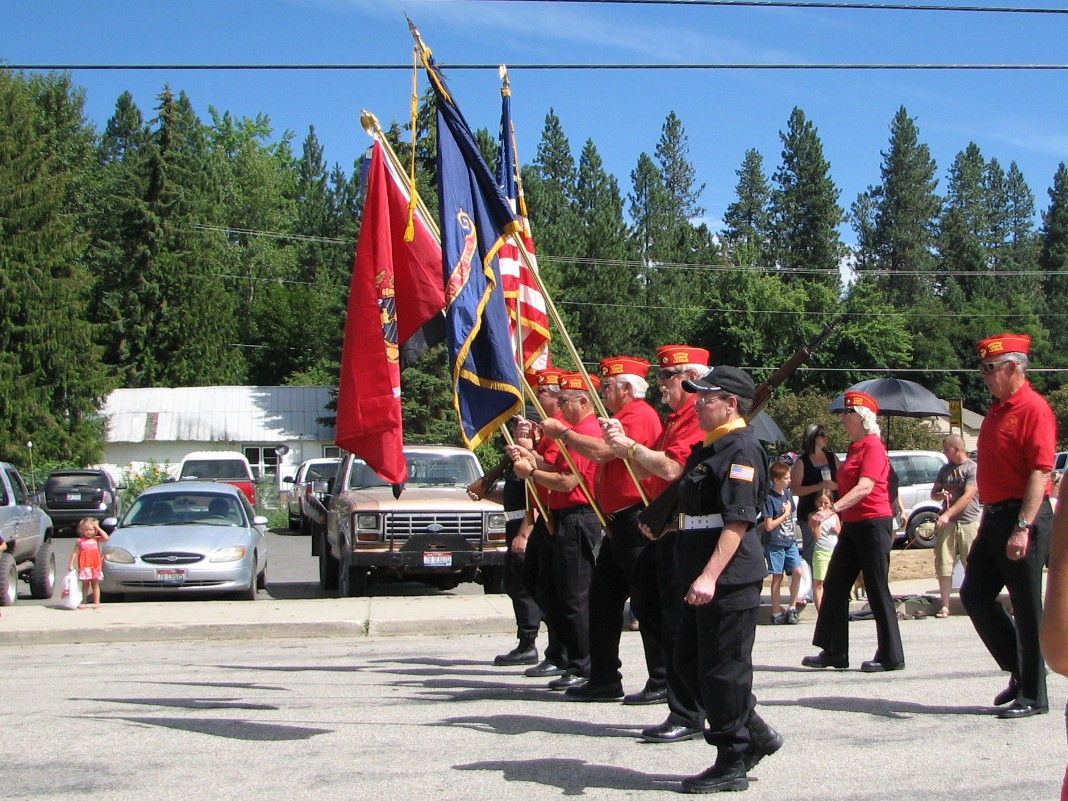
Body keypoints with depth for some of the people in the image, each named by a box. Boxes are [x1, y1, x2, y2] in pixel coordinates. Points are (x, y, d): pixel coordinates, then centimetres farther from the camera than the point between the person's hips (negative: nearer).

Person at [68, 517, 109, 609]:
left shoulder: (96, 539, 5)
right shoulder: (80, 541, 3)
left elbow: (106, 538, -12)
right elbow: (75, 552, 5)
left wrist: (98, 528, -5)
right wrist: (71, 564, -1)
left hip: (95, 566, 1)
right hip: (85, 566, -1)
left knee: (95, 584, 5)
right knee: (85, 584, 4)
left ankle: (96, 602, 7)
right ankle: (83, 602, 9)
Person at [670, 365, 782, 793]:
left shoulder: (741, 450, -15)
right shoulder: (709, 448, 16)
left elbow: (739, 520, -23)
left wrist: (710, 575, -28)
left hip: (729, 581, -11)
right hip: (702, 578, 11)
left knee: (723, 669, -3)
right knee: (690, 661, 15)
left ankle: (732, 764, 8)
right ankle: (755, 733, 25)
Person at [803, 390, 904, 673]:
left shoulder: (873, 446, -13)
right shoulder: (854, 447, 16)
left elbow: (865, 487, -24)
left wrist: (832, 509, -32)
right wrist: (839, 514, 21)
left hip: (873, 523, -10)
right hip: (852, 525, 10)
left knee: (877, 590, -4)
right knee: (834, 586, 8)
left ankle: (891, 657, 5)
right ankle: (834, 653, 14)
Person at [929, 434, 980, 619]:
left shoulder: (973, 468, -4)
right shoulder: (945, 469, 15)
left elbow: (968, 496, -13)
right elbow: (933, 493, 22)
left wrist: (947, 514, -20)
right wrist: (941, 495, -2)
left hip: (969, 522, -5)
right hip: (946, 523, 5)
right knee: (943, 567, 0)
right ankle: (945, 606, 4)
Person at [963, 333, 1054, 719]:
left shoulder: (1034, 409, -13)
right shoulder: (996, 410, 16)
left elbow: (1041, 472, -21)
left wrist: (1023, 527, -27)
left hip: (1022, 519, -9)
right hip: (994, 518, 9)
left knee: (1027, 610, -2)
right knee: (974, 596, 10)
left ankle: (1033, 695, 8)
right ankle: (1019, 670, 22)